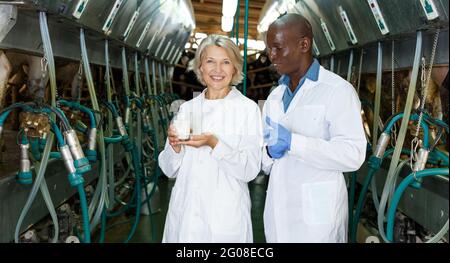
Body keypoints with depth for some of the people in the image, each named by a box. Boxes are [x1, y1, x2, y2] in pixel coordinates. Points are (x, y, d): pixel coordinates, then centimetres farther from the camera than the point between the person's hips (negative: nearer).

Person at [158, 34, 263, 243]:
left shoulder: (248, 108, -6)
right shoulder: (186, 108, 3)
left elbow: (250, 170, -12)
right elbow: (170, 170, 5)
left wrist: (214, 144, -23)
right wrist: (175, 146, -14)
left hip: (225, 217, -3)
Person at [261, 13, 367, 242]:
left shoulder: (337, 90, -9)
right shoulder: (275, 96, 12)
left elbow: (353, 154, -18)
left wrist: (292, 141, -24)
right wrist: (270, 153, -8)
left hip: (317, 212, -6)